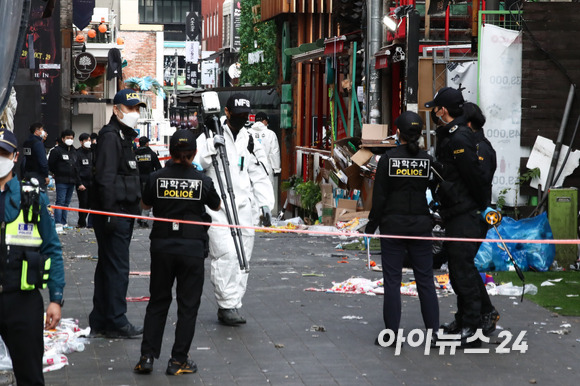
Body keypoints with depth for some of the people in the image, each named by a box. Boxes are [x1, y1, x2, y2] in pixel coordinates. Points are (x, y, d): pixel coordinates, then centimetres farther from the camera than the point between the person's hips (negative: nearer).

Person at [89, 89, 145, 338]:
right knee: (117, 268, -6)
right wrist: (110, 213, -24)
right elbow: (105, 178, -20)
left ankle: (100, 322, 20)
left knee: (108, 267, 14)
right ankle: (116, 322, -1)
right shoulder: (110, 136, -13)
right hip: (115, 213, -11)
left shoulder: (124, 136, 20)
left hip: (123, 213, 11)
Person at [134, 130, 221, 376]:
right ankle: (178, 360, 8)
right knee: (188, 305, 7)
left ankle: (147, 356, 10)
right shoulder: (203, 181, -8)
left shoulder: (157, 178, -5)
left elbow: (145, 204, 12)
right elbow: (216, 207, 11)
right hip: (192, 247, -2)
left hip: (162, 245, 2)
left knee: (158, 301, 14)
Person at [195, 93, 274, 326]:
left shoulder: (250, 141, 17)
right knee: (226, 254, -17)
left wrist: (265, 202, 7)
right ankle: (227, 305, -12)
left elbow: (259, 175, 17)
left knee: (242, 256, 5)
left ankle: (232, 306, 13)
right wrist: (211, 147, -23)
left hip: (244, 208, 5)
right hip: (217, 208, -5)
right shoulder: (209, 137, 1)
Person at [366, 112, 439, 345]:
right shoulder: (427, 160, -1)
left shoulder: (388, 159, -7)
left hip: (393, 224, -2)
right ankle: (433, 331, 8)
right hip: (421, 225, 2)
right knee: (425, 280, 7)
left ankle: (391, 332, 5)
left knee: (392, 280, 4)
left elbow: (379, 196, -6)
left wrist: (372, 225, 3)